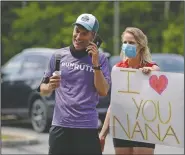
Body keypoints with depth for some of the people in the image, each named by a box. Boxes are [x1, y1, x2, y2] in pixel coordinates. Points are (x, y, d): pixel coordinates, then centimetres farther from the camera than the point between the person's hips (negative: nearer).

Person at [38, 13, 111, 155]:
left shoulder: (100, 58, 4)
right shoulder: (59, 55, 7)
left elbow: (103, 91, -5)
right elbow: (43, 90, 11)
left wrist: (96, 64, -13)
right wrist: (50, 87, -12)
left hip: (87, 127, -1)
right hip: (60, 126, 1)